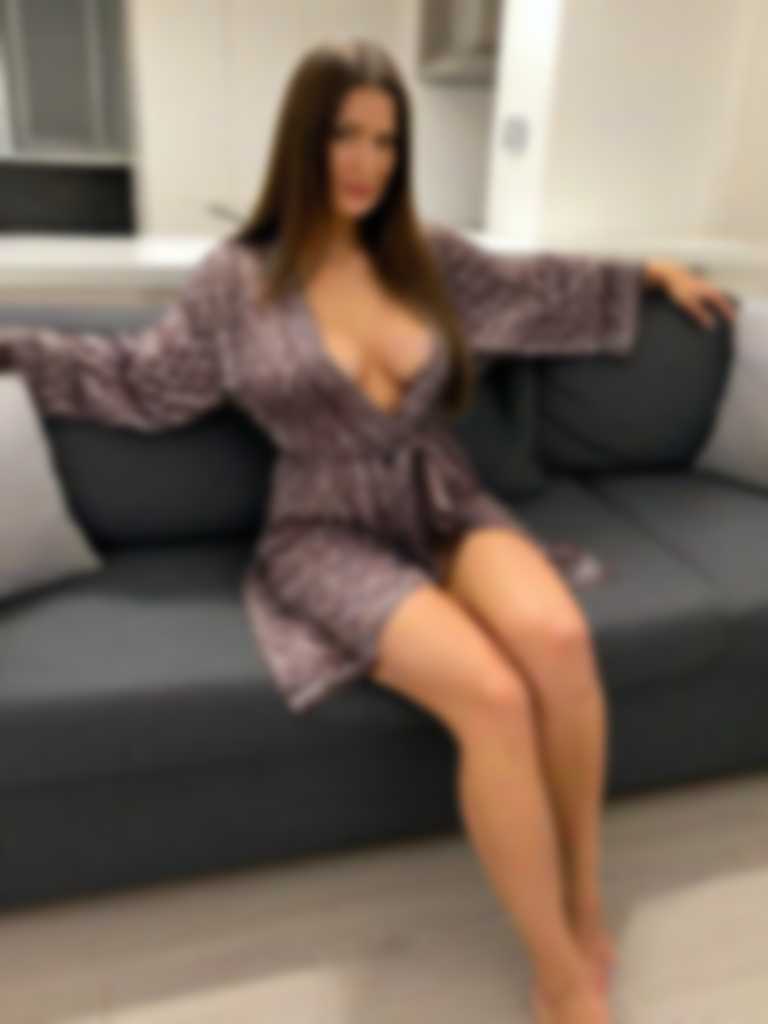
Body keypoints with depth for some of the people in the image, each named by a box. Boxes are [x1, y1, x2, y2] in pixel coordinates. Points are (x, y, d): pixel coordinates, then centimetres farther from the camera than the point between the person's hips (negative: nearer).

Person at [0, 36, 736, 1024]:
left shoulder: (430, 255, 10)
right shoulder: (237, 278, 3)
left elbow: (538, 285, 25)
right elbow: (143, 382, 12)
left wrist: (654, 272, 32)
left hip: (445, 505, 4)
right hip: (330, 534, -3)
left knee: (558, 636, -30)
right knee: (492, 696, -30)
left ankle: (585, 897, -5)